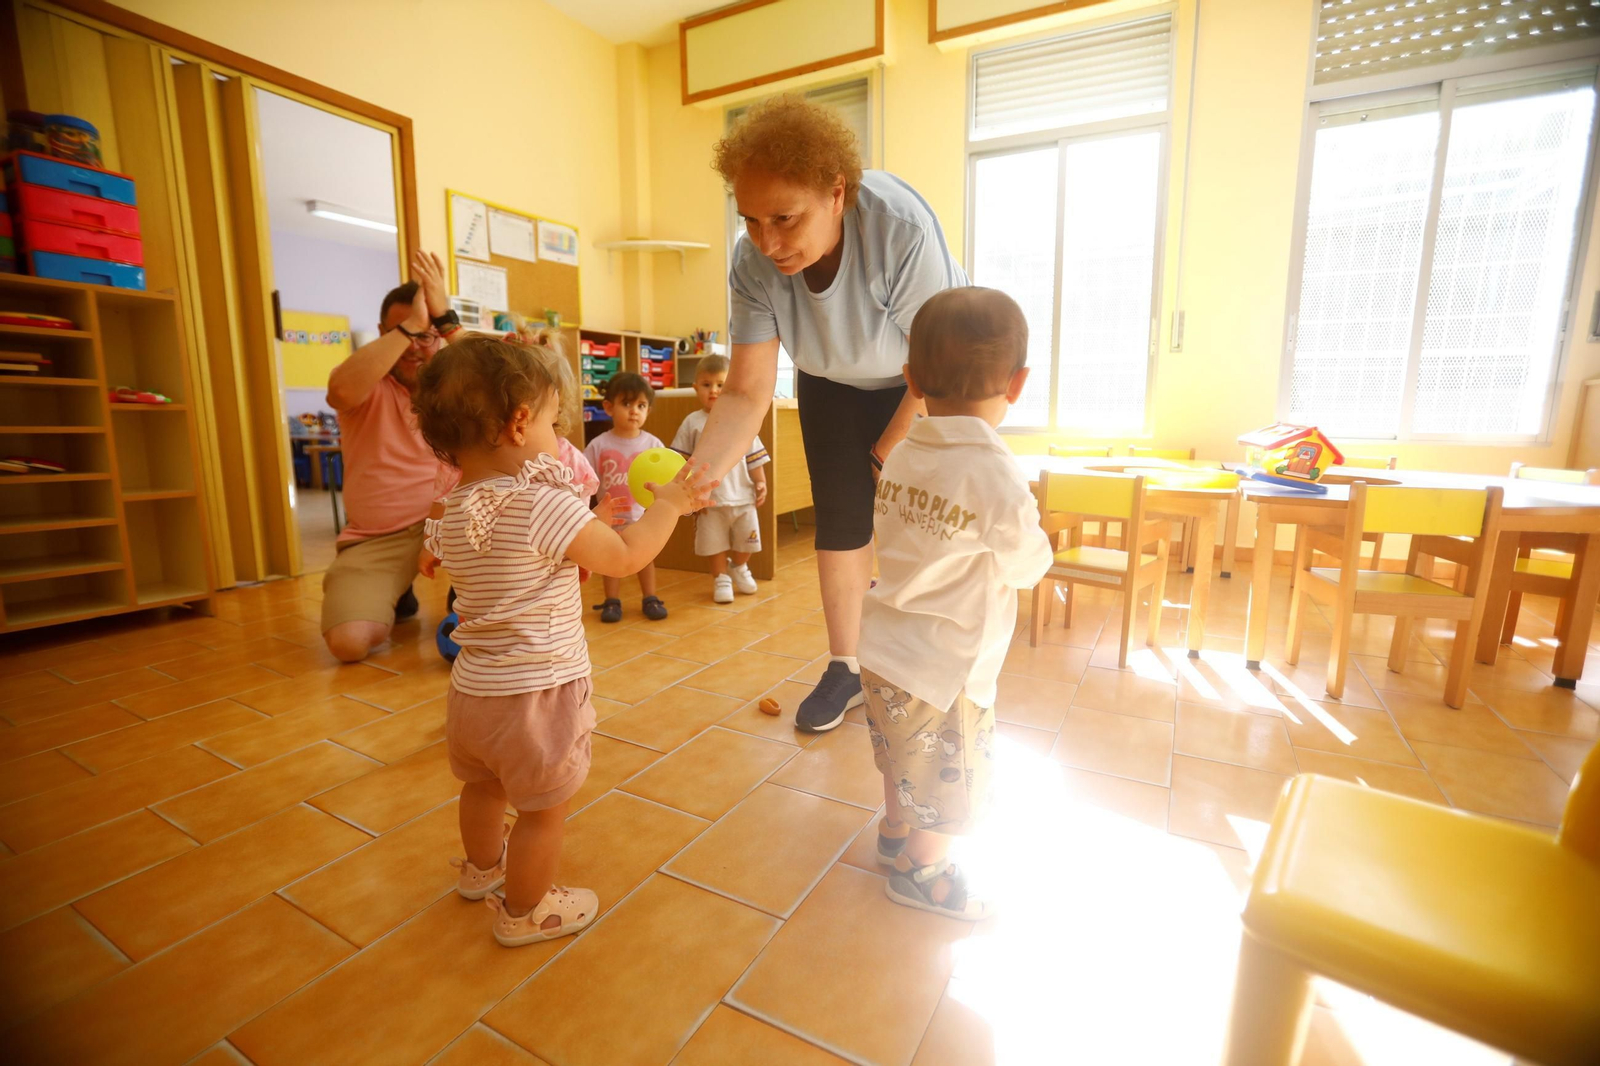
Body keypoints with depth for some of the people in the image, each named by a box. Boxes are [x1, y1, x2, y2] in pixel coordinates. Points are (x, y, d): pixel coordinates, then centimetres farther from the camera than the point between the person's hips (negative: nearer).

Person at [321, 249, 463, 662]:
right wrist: (409, 326, -26)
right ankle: (394, 595, 19)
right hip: (378, 537, -1)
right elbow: (341, 390, -28)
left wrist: (444, 316, -24)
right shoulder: (368, 382, -3)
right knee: (348, 641, -20)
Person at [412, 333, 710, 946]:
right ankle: (524, 912, 34)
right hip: (536, 694, -8)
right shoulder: (544, 506, -24)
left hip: (471, 690, 8)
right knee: (542, 810, 14)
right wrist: (669, 504, -4)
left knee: (484, 787, 30)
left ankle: (483, 866, 56)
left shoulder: (452, 514, 0)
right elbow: (624, 556, -18)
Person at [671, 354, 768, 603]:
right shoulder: (692, 422, -3)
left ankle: (740, 569, 41)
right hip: (709, 498, -1)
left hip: (742, 496, 2)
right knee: (714, 543, 8)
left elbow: (754, 457, 6)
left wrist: (761, 483, 1)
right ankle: (721, 578, 29)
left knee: (746, 540, 13)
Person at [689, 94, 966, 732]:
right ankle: (844, 668, 18)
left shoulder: (902, 229, -37)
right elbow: (747, 393, -25)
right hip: (834, 381, 3)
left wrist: (885, 454, -15)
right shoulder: (754, 263, -25)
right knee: (840, 519, 2)